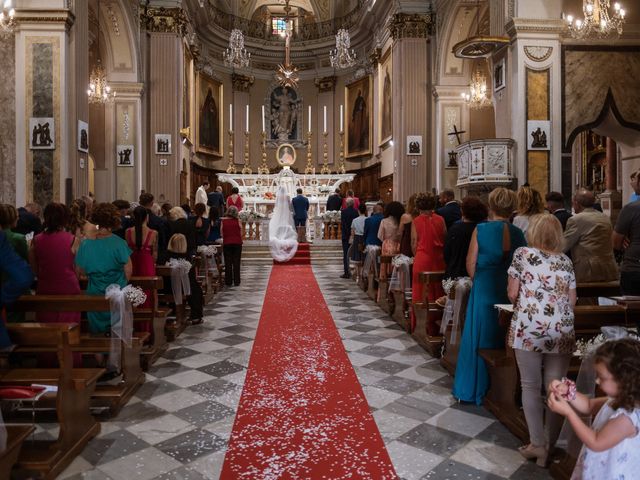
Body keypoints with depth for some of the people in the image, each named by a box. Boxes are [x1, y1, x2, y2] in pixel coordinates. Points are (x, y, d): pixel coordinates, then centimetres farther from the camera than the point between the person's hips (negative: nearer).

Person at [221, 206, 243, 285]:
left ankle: (228, 281, 9)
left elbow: (221, 233, 0)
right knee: (236, 262, 6)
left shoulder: (223, 221, -3)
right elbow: (241, 233, 0)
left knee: (228, 263, 7)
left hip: (226, 243, 0)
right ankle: (236, 281, 7)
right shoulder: (237, 221, -4)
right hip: (237, 243, 0)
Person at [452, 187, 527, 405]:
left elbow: (471, 264, -8)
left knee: (478, 338, 8)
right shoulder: (518, 233, 0)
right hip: (511, 291, 3)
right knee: (505, 340, 15)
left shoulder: (481, 229, -10)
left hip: (484, 289, -3)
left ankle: (474, 388, 17)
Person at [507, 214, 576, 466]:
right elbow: (572, 301, 13)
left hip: (528, 329, -3)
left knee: (531, 387, 8)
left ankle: (537, 444, 10)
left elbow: (512, 294, 1)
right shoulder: (565, 260, 11)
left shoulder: (522, 253, 1)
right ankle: (550, 446, 17)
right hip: (561, 332, 3)